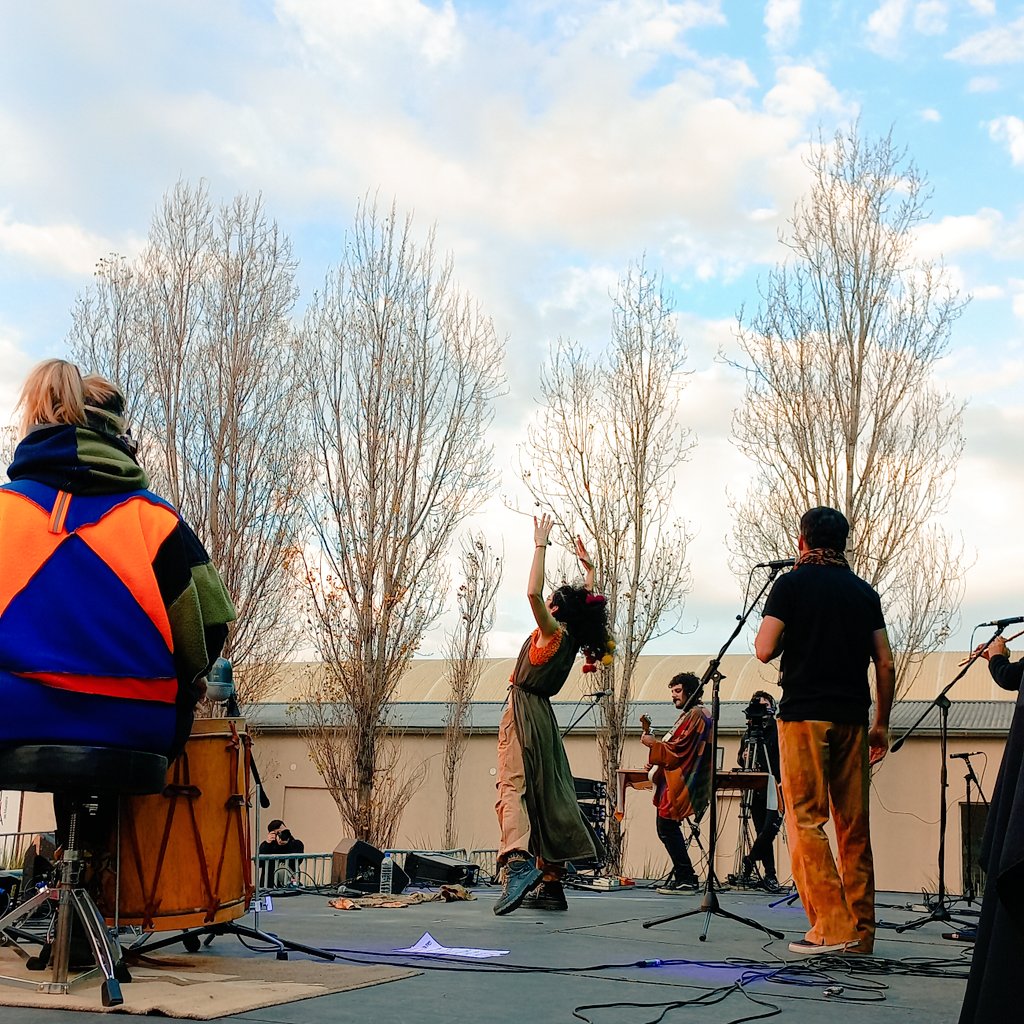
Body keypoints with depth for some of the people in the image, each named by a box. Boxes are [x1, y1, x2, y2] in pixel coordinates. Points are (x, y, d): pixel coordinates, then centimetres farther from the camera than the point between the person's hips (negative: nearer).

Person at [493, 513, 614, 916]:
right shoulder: (575, 638, 10)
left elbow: (533, 593, -25)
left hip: (524, 711, -9)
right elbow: (588, 604, 29)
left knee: (511, 785, -22)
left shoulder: (553, 633, -11)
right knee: (547, 796, 9)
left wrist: (540, 545, -16)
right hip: (542, 716, 9)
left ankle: (517, 859, -46)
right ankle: (551, 884, 12)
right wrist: (589, 569, 36)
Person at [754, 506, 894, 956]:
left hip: (804, 714, -5)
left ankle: (832, 926, -12)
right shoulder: (864, 591, 12)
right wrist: (881, 724, 15)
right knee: (854, 826, 8)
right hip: (852, 717, 5)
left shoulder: (792, 584, -1)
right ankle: (861, 933, 11)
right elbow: (885, 665, 9)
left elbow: (764, 650, -8)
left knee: (805, 821, -3)